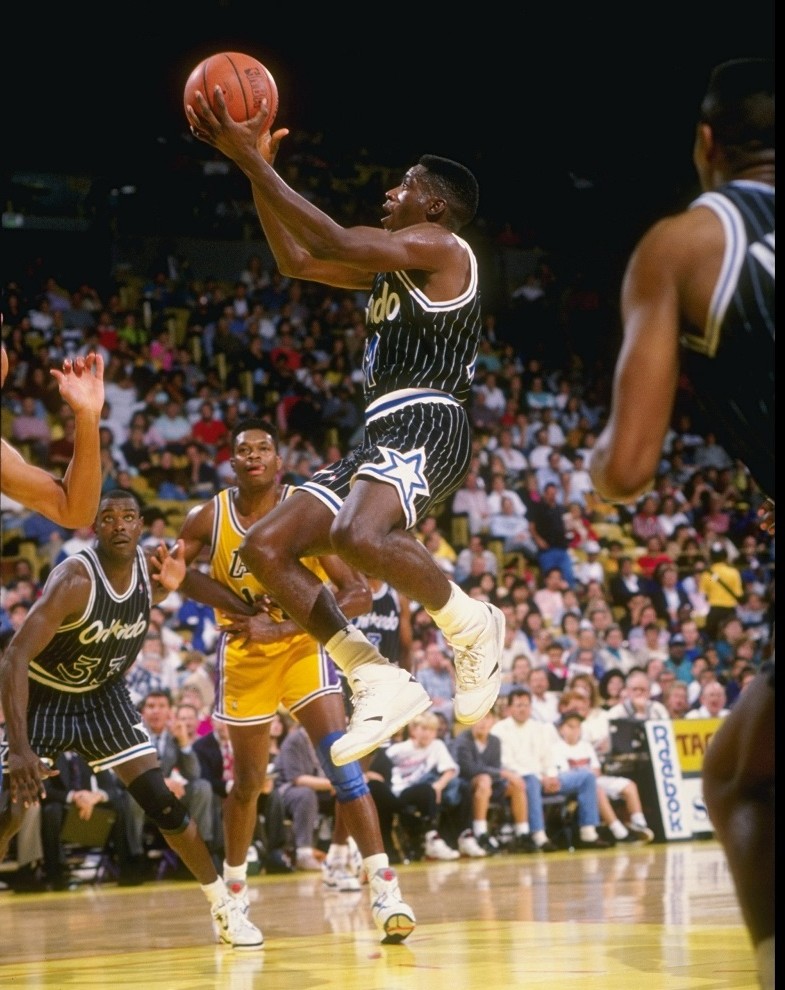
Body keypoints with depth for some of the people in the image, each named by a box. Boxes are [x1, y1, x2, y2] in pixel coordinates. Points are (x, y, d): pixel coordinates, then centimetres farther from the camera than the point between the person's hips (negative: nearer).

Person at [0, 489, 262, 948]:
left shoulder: (150, 570, -14)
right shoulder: (74, 579, -31)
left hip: (103, 696, 4)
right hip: (43, 697, -4)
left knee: (163, 802, -4)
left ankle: (224, 907, 8)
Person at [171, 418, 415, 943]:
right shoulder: (209, 518, -11)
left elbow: (359, 594, -20)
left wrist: (282, 628, -28)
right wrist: (239, 606, -10)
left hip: (303, 646, -2)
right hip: (244, 655, 2)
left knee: (341, 758, -20)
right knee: (249, 781, 13)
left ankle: (384, 886, -24)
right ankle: (235, 884, 36)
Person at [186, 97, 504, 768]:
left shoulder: (440, 246, -4)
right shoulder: (393, 267, 25)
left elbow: (336, 243, -18)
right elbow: (295, 260, 30)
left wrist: (252, 160, -15)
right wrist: (256, 166, 22)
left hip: (427, 428, -10)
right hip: (384, 437, 10)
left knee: (356, 534, -38)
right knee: (264, 547, 0)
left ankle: (472, 626, -13)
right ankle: (380, 682, -5)